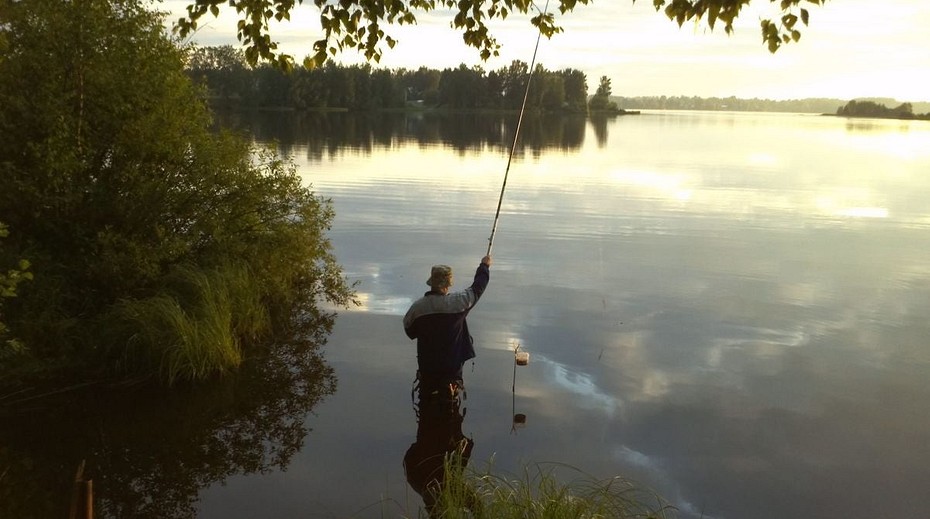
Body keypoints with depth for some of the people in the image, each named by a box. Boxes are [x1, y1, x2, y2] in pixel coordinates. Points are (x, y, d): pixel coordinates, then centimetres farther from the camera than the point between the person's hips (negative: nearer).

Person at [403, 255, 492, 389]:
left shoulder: (417, 306, -10)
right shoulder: (456, 302, -18)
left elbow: (409, 331, 6)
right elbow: (477, 289, -2)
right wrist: (484, 266, 14)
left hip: (426, 367, 2)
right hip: (451, 367, -2)